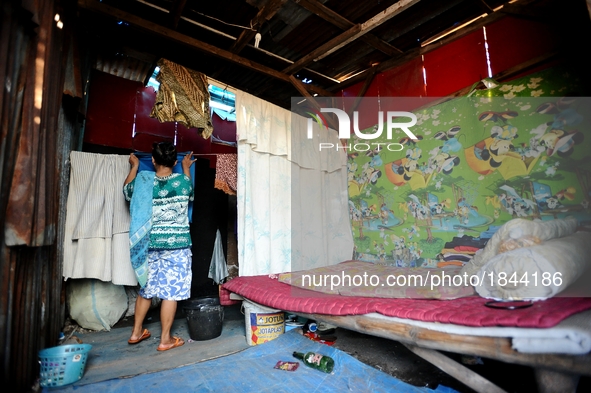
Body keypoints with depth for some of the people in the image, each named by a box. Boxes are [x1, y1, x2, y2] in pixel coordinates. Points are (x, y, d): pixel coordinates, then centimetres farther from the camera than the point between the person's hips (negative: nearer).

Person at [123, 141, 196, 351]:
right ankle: (165, 339, 14)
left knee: (146, 288, 19)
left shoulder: (143, 180, -4)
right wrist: (186, 168, 27)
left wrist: (134, 166, 29)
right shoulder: (182, 181, -8)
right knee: (171, 292, 5)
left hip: (149, 244, 3)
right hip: (176, 245, -3)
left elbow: (126, 191, 18)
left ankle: (136, 332, 33)